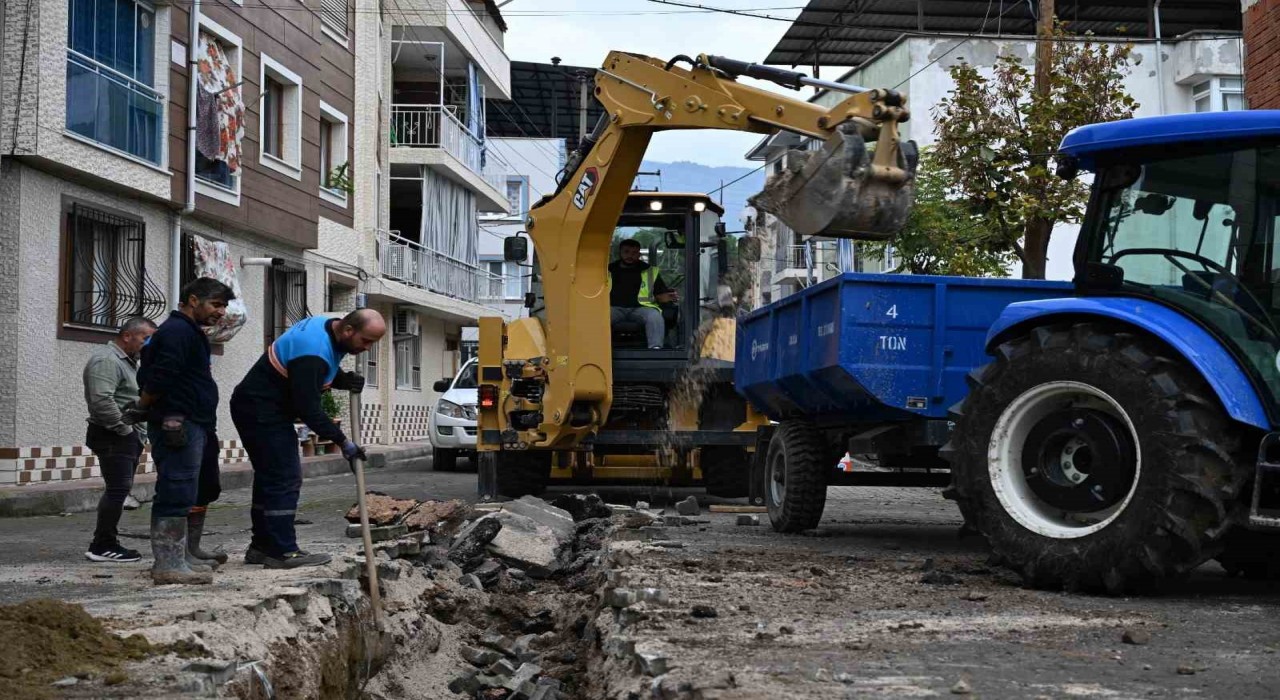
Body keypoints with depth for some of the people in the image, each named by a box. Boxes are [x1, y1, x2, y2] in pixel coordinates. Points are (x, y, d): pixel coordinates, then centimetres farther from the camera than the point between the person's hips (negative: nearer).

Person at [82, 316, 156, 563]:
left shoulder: (128, 361, 21)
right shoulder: (106, 360, -14)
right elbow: (102, 400, -25)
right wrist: (123, 429, -17)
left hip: (128, 435, 10)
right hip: (113, 437, -10)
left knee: (119, 490, 11)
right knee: (118, 489, -13)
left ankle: (106, 541, 16)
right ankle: (102, 546, -10)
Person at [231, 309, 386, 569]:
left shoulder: (326, 328, 3)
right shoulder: (313, 352, -28)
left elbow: (322, 374, 19)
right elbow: (308, 408, -28)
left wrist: (344, 380, -4)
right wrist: (342, 441, -22)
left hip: (259, 409, 11)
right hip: (260, 411, -11)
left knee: (271, 477, 14)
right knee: (284, 479, -12)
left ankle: (262, 546, 20)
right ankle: (283, 552, -11)